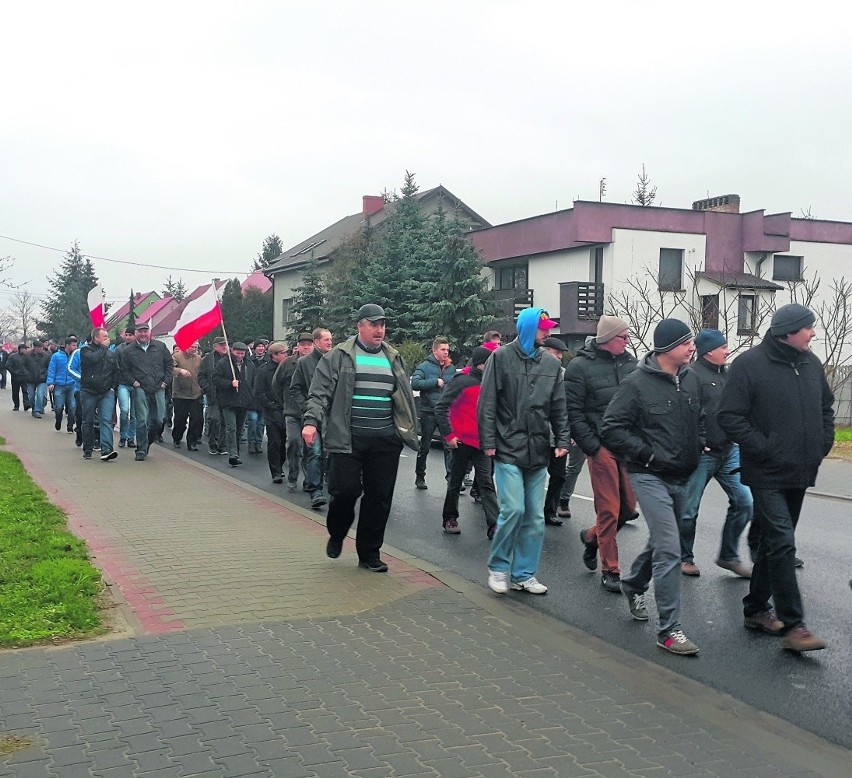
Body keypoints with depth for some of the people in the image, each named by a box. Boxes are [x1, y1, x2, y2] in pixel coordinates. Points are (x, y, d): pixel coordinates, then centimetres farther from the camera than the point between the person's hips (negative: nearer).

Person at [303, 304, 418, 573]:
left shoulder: (393, 359, 15)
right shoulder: (339, 356, 2)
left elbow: (405, 398, 21)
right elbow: (319, 392, -2)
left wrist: (410, 432, 19)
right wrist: (312, 421, -16)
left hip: (386, 441, 4)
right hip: (349, 439, -4)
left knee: (379, 497, 3)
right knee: (345, 490, -7)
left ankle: (369, 553, 16)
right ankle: (336, 535, 24)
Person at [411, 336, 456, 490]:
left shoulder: (451, 368, 12)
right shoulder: (424, 366, -2)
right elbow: (415, 383, -16)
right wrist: (435, 382, -15)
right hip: (428, 412, -3)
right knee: (424, 446, 8)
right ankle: (420, 477, 20)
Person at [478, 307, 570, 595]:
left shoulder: (551, 363, 11)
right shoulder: (501, 357, -2)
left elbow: (559, 407, 13)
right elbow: (487, 403, -4)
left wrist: (562, 440, 4)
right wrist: (488, 442, -9)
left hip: (538, 453, 5)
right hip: (508, 450, -5)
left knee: (535, 517, 6)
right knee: (513, 509, -12)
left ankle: (524, 573, 18)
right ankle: (498, 568, 8)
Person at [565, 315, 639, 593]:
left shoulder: (630, 363, 9)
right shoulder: (581, 366, -6)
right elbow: (573, 412, -7)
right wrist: (591, 446, -12)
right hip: (602, 446, -5)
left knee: (628, 507, 8)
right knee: (609, 510, -2)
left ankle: (592, 536, 36)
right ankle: (610, 570, 11)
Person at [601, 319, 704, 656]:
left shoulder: (691, 379, 6)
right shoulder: (637, 382, -14)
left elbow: (700, 419, 22)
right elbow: (611, 429, -13)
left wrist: (697, 448, 6)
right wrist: (648, 453, -15)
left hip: (681, 477, 7)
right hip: (650, 476, -7)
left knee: (661, 542, 21)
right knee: (669, 548, -14)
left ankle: (633, 584, 49)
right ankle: (669, 629, -8)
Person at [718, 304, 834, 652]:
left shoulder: (810, 363, 9)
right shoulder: (749, 364, -12)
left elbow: (826, 407, 23)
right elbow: (730, 416, -14)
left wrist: (824, 442, 9)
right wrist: (763, 448, -17)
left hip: (800, 472, 7)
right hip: (767, 475, -7)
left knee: (774, 542, 15)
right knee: (782, 544, -12)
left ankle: (756, 608, 28)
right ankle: (792, 625, -8)